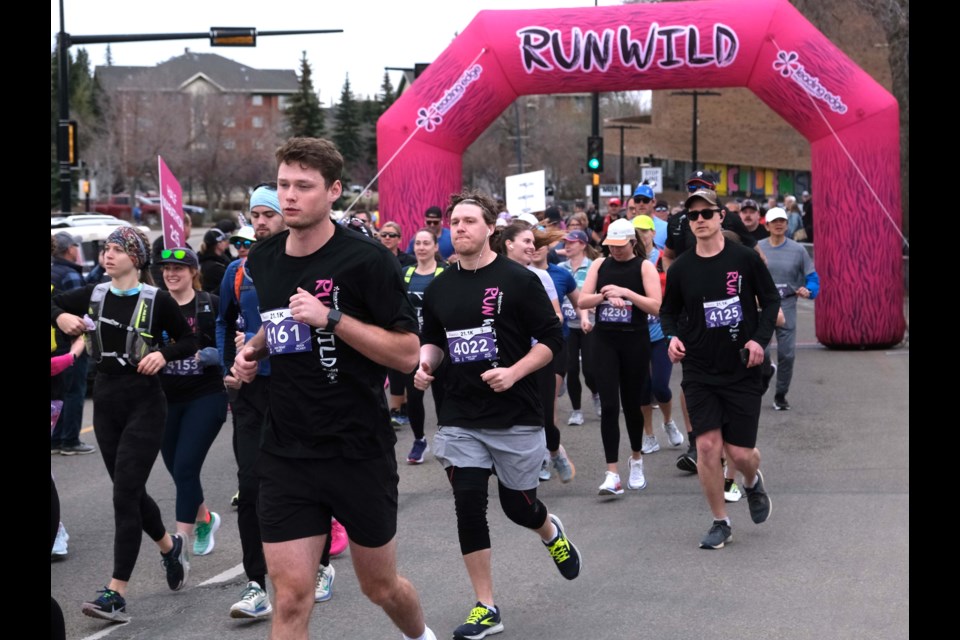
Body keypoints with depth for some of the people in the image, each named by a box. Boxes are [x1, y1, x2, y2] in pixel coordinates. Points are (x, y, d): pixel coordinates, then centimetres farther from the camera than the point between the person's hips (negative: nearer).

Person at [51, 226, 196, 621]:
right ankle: (170, 547, 42)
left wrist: (163, 354, -17)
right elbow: (56, 304, 16)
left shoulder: (157, 300, -7)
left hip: (144, 402, -5)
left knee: (125, 493, -11)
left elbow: (189, 342, 1)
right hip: (106, 400, 5)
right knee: (130, 491, 15)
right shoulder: (93, 295, 5)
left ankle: (115, 593, -11)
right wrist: (60, 317, -5)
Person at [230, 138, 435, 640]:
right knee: (291, 599, -5)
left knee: (381, 587, 15)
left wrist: (331, 318, -24)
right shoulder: (261, 260, 5)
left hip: (361, 452, -3)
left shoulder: (367, 260, -12)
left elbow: (407, 353, -15)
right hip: (286, 453, 3)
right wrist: (253, 350, 5)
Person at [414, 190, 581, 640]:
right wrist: (425, 364, -3)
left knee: (518, 505, 7)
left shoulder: (519, 280, -8)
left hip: (515, 417, -3)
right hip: (459, 420, 3)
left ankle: (551, 532, 46)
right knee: (468, 506, -3)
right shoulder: (440, 288, 5)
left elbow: (551, 340, -7)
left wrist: (515, 372, -21)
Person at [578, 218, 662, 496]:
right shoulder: (600, 265, 8)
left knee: (631, 403, 10)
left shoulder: (644, 266, -2)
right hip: (605, 340, 2)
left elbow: (656, 306, -11)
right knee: (609, 405, -8)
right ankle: (612, 474, -10)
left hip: (635, 340, -2)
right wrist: (605, 294, -14)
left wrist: (625, 292, -19)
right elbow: (583, 301, 3)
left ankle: (636, 459, 35)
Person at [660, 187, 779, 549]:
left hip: (742, 371, -1)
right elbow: (668, 311, 14)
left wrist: (760, 338, -10)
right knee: (707, 445, -7)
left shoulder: (746, 259, -5)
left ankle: (753, 482, 36)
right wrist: (672, 336, -6)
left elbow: (771, 300, 3)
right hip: (700, 373, 1)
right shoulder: (680, 269, 1)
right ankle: (720, 523, 10)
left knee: (740, 452, -2)